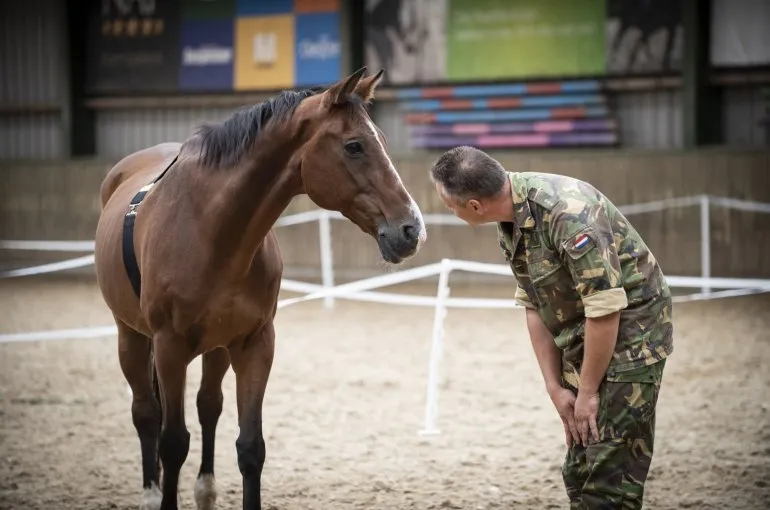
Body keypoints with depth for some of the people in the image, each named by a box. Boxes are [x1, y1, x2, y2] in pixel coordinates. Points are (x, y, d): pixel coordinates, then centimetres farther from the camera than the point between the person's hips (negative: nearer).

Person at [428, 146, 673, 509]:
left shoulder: (568, 213, -29)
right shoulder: (510, 221, -1)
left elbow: (604, 308, -27)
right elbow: (534, 306, 5)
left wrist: (587, 391, -18)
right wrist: (555, 387, 0)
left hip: (628, 336, -9)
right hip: (581, 340, 9)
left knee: (610, 475, -10)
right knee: (578, 472, 13)